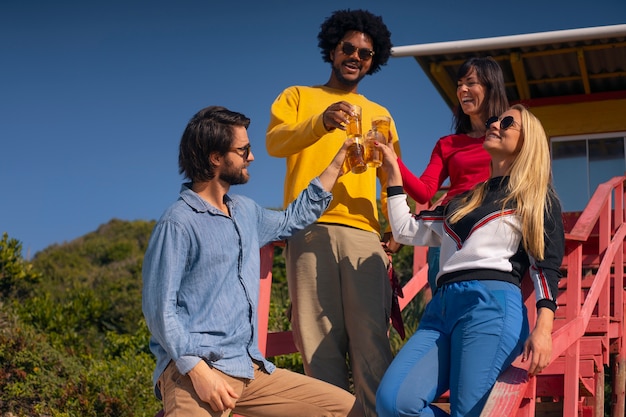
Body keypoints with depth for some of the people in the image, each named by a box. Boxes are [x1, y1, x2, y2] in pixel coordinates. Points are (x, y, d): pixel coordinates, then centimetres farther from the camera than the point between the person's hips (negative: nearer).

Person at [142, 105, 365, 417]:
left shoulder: (245, 212, 17)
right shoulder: (178, 224, -8)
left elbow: (293, 220, 37)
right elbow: (159, 308, -11)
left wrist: (337, 163, 34)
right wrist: (197, 370, -20)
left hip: (250, 368, 8)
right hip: (195, 367, -8)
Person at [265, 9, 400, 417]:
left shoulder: (380, 115, 25)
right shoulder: (297, 97, 19)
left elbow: (391, 178, 18)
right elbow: (274, 142, -1)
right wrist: (320, 123, -20)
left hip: (363, 233, 1)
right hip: (309, 229, -1)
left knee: (370, 338, -10)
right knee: (320, 337, -6)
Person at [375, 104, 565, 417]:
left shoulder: (537, 196, 14)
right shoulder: (464, 201, 32)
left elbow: (547, 266, 2)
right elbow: (406, 231, 33)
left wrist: (543, 328, -15)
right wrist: (393, 172, 33)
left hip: (492, 306, -5)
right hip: (441, 309, 5)